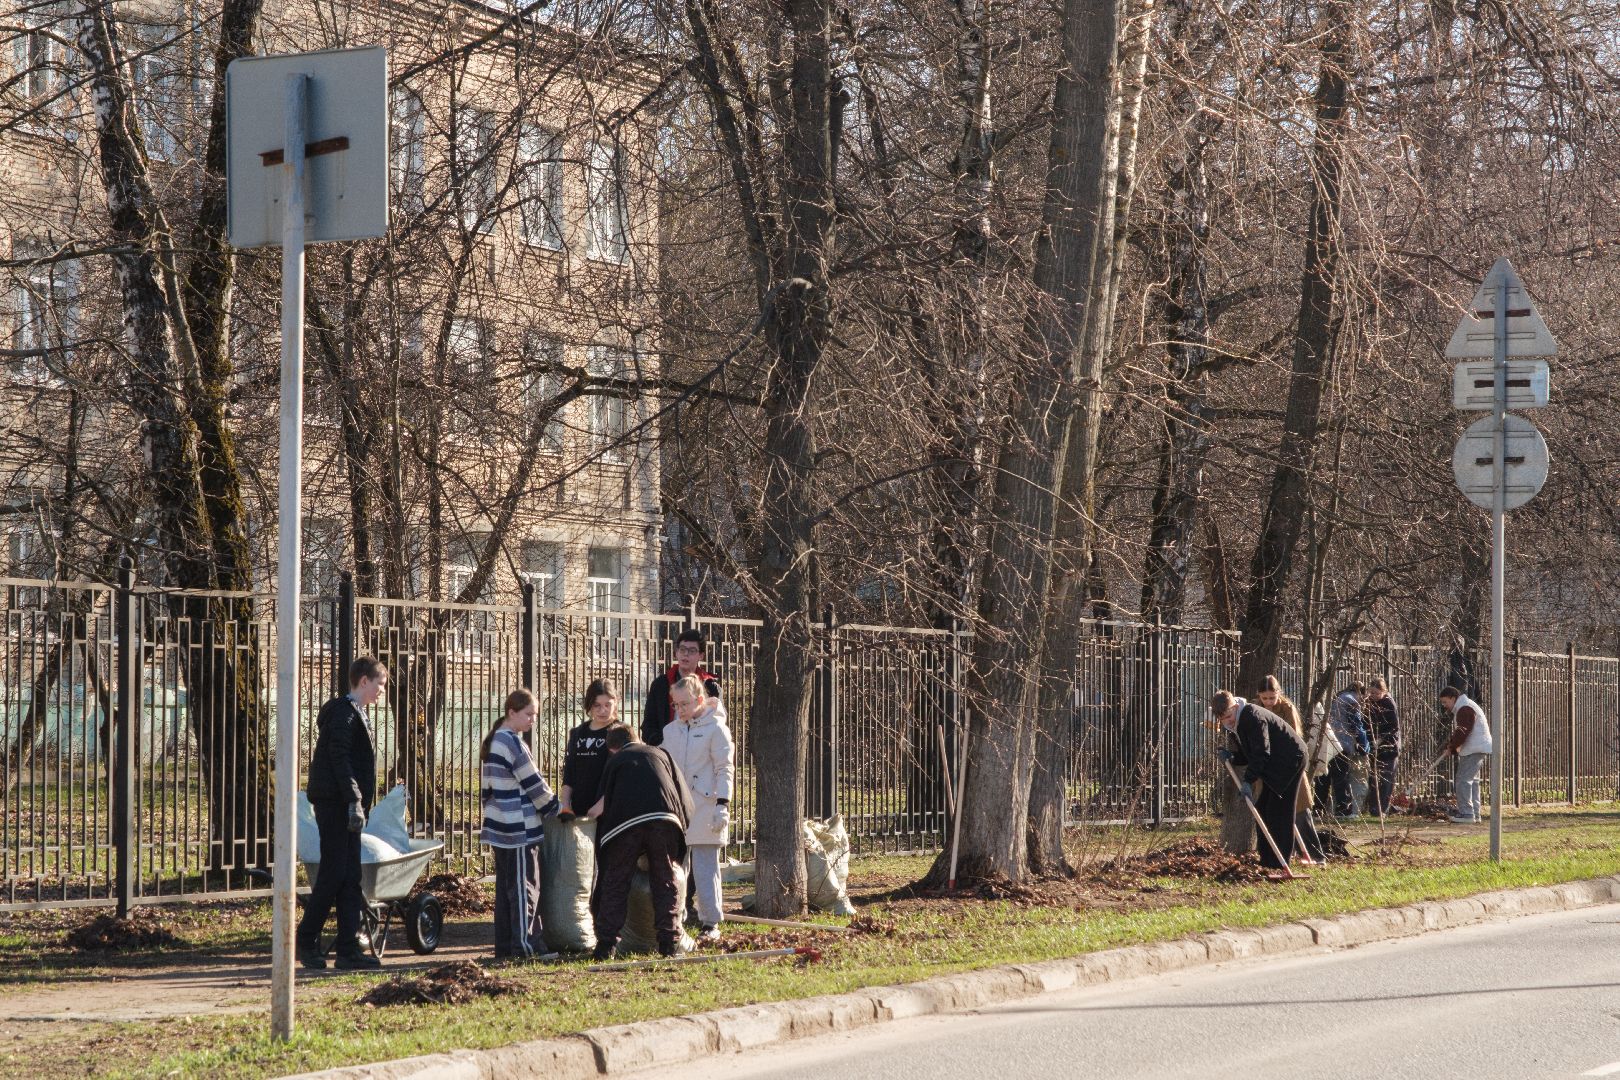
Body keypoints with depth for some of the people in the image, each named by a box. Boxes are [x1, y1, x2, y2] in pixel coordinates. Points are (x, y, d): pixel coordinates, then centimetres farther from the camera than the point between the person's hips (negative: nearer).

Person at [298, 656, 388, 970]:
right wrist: (354, 802, -24)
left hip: (345, 806, 10)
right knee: (333, 874, -7)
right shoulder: (344, 712, -11)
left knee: (350, 877, 6)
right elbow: (339, 759, -20)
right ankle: (306, 942, 4)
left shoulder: (356, 714, 19)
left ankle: (348, 950, 5)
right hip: (335, 804, -10)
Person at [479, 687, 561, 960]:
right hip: (520, 829, -9)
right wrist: (556, 810, 1)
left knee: (504, 886, 11)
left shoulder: (492, 742, 13)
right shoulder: (513, 744, -14)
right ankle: (526, 945, -5)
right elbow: (533, 784, -11)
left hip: (499, 825, 9)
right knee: (524, 887, -5)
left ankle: (505, 945, 13)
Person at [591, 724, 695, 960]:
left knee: (615, 886, 8)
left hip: (625, 824, -1)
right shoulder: (659, 754, 27)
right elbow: (685, 798, 21)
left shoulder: (614, 762, 27)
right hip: (664, 821, 1)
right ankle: (670, 943, 6)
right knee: (665, 883, 11)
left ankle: (605, 945, 5)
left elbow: (606, 803, 25)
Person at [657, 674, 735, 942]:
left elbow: (725, 769, -6)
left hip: (704, 812, -5)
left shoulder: (715, 728, -3)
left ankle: (711, 923, 0)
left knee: (705, 869, -4)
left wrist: (722, 804, -14)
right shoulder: (670, 730, 14)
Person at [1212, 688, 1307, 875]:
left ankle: (1278, 862, -9)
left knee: (1278, 811, -11)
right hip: (1274, 766, 10)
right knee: (1262, 809, 9)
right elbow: (1245, 757, 11)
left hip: (1290, 759, -10)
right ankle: (1267, 859, 13)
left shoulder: (1253, 717, -23)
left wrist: (1248, 780, -32)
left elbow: (1261, 752, -27)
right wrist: (1230, 757, -10)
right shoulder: (1235, 725, 8)